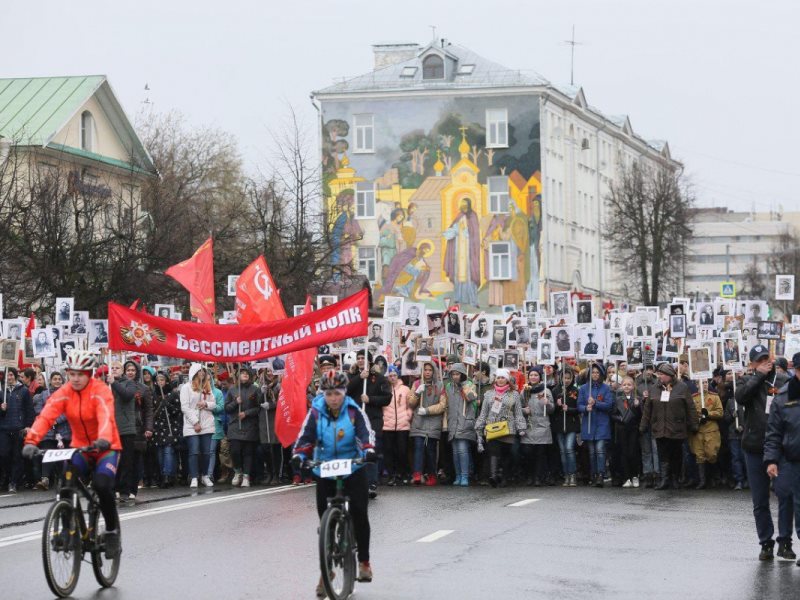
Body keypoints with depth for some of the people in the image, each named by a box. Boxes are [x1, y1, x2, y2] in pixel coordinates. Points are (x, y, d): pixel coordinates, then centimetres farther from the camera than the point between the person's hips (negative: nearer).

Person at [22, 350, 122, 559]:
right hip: (80, 446, 4)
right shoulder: (64, 393, -8)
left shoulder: (100, 391, -18)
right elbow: (46, 416, -22)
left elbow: (106, 416, -36)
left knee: (102, 485, -25)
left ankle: (112, 531, -3)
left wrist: (104, 440, -56)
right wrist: (31, 441, -39)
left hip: (106, 447, -4)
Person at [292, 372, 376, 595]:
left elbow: (365, 432, -20)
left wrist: (369, 450, -41)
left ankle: (364, 561, 9)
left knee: (359, 514, -9)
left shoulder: (353, 411, -8)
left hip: (354, 470, -1)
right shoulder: (316, 412, -6)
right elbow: (305, 436, -14)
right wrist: (299, 455, -33)